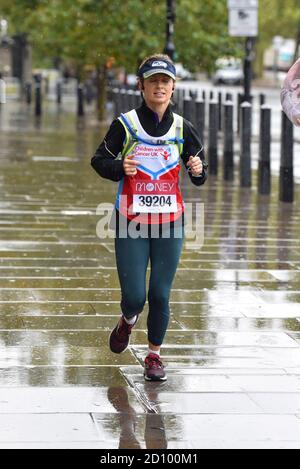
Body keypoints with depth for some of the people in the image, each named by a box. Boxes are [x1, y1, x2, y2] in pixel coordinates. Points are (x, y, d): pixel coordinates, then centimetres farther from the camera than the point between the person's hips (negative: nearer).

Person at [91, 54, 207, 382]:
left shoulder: (182, 128, 3)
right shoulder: (125, 124, -4)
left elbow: (199, 177, 10)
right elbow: (99, 160, 3)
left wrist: (198, 170, -13)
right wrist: (119, 166, -17)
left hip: (170, 221, 2)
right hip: (131, 222, -2)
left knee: (160, 294, 2)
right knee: (134, 296, -4)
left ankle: (154, 355, 21)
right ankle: (128, 321, 32)